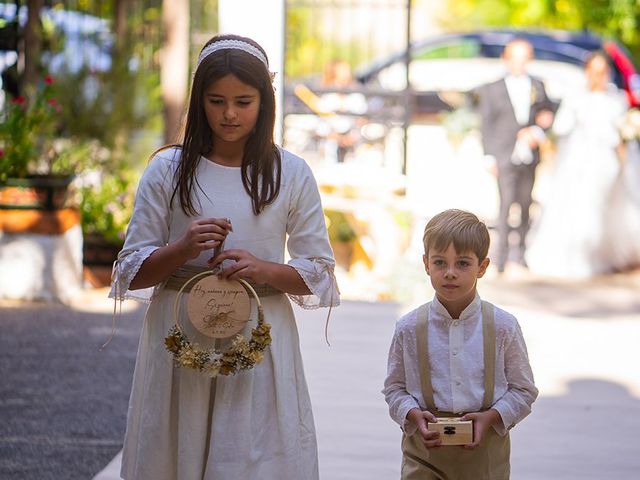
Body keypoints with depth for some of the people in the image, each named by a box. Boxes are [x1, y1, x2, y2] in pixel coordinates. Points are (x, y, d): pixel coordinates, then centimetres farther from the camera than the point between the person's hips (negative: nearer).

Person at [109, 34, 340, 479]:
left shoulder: (291, 174, 3)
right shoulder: (168, 170, 3)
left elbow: (319, 274, 5)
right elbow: (131, 273, 2)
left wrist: (264, 270, -14)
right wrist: (184, 249, -16)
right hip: (180, 342, 0)